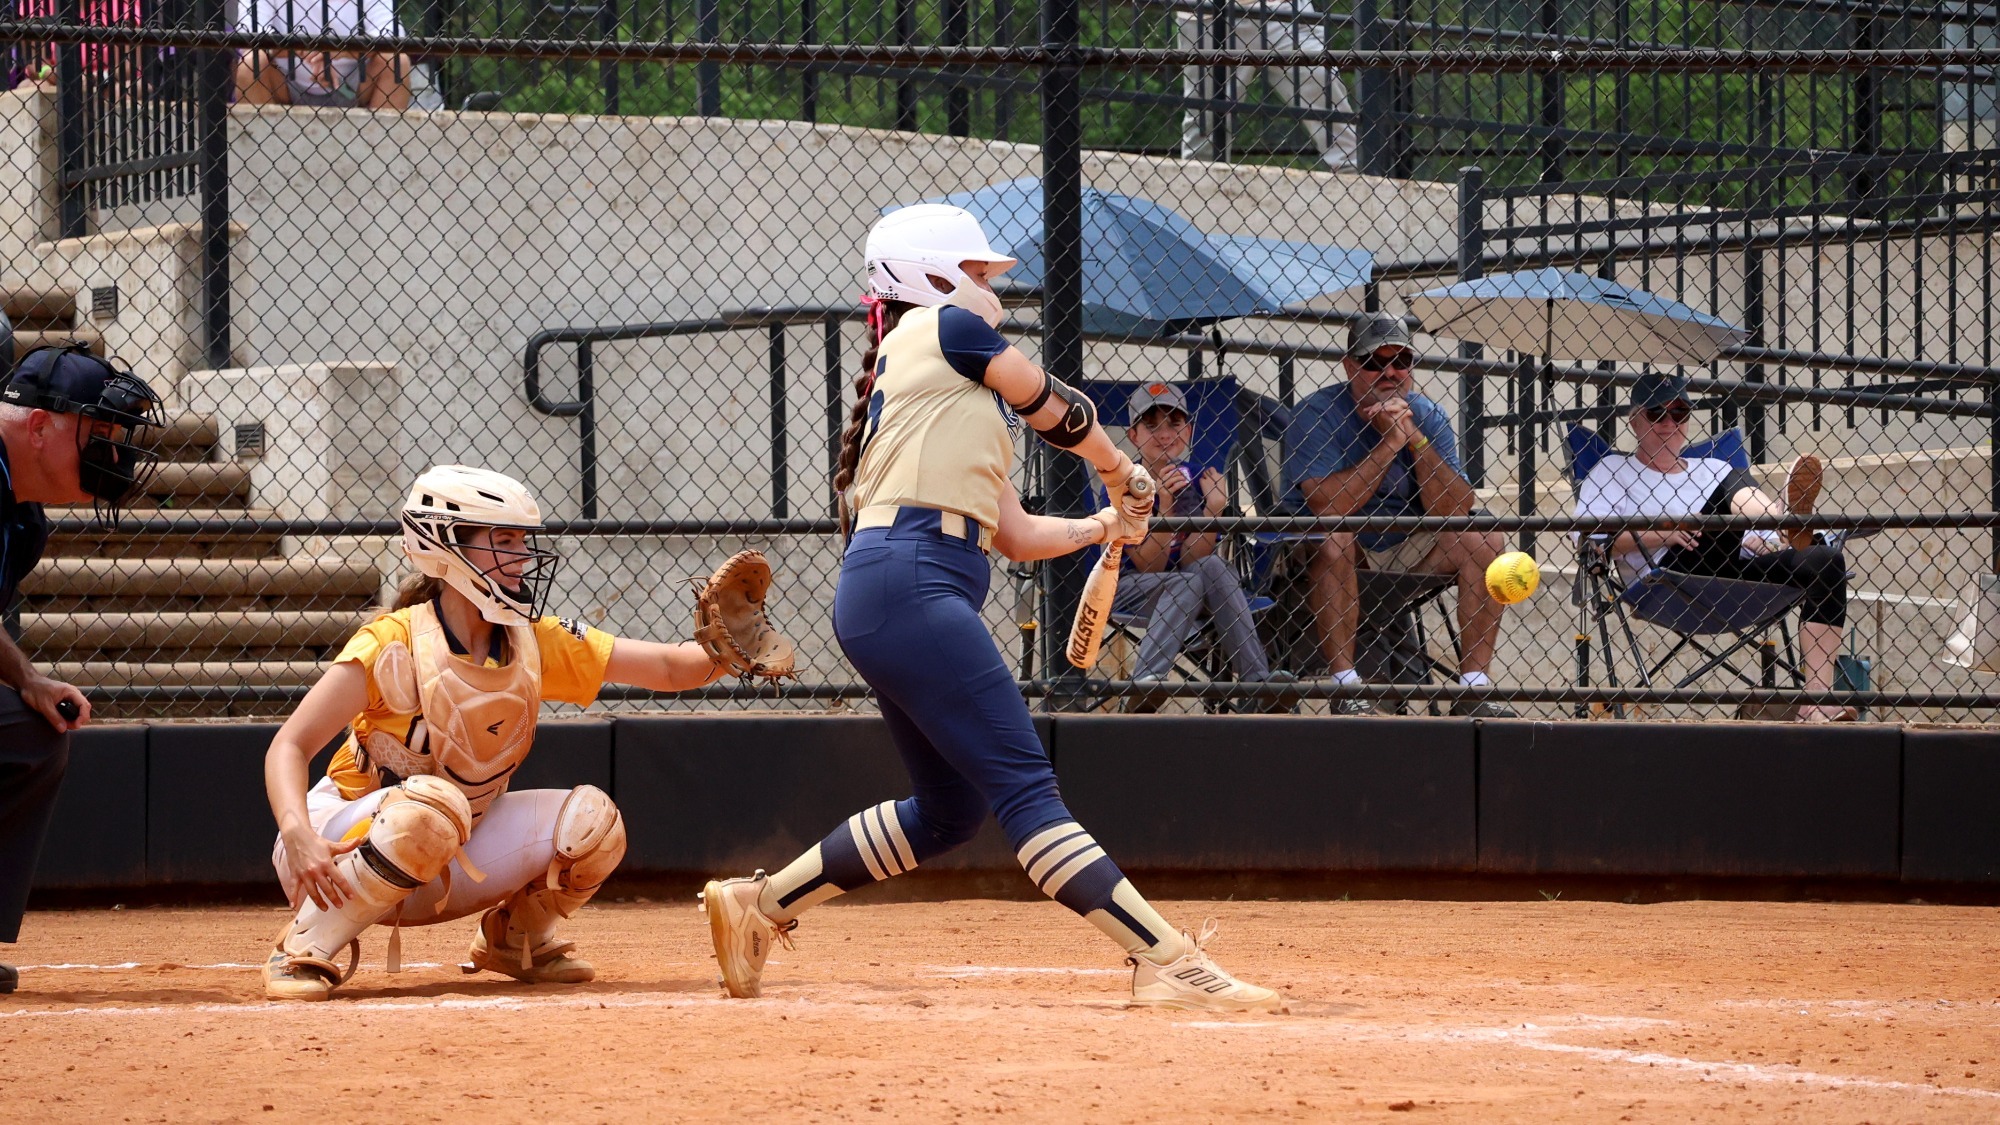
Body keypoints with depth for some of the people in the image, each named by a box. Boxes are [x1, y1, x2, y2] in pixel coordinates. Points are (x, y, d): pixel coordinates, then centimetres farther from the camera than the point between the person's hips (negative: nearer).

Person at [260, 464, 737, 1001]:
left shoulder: (536, 643, -4)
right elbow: (289, 746, -24)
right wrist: (298, 835, -42)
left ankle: (515, 937, 13)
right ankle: (305, 949, -22)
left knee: (589, 818, -14)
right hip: (349, 847, -6)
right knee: (431, 805, -38)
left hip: (446, 865, 6)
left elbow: (670, 667, -4)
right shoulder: (395, 643, -20)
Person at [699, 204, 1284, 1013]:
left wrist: (1105, 526, 18)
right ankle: (1168, 964, -25)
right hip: (909, 585, -10)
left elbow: (1017, 534, 27)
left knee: (949, 809, 15)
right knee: (1024, 785, -17)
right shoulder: (942, 328, 3)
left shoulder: (960, 400, 29)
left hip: (882, 602, 10)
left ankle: (759, 905, 23)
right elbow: (1058, 410, 10)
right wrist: (1120, 470, 27)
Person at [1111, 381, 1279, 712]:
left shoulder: (1198, 480, -2)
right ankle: (1143, 685, -41)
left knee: (1212, 566, -28)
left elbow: (1193, 560, -10)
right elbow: (1148, 567, -16)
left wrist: (1214, 509, -24)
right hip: (1123, 588, -3)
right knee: (1184, 584, -32)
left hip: (1189, 594, 3)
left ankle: (1258, 680, -31)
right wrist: (1165, 506, -28)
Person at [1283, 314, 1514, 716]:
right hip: (1342, 556, -4)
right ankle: (1347, 691, -33)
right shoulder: (1315, 415, -15)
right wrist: (1390, 443, -27)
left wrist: (1416, 440, -23)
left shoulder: (1427, 416, -3)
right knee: (1333, 539, -35)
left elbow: (1455, 510, -14)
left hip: (1408, 551, 4)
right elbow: (1328, 506, -29)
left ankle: (1474, 689, -15)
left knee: (1483, 540, -14)